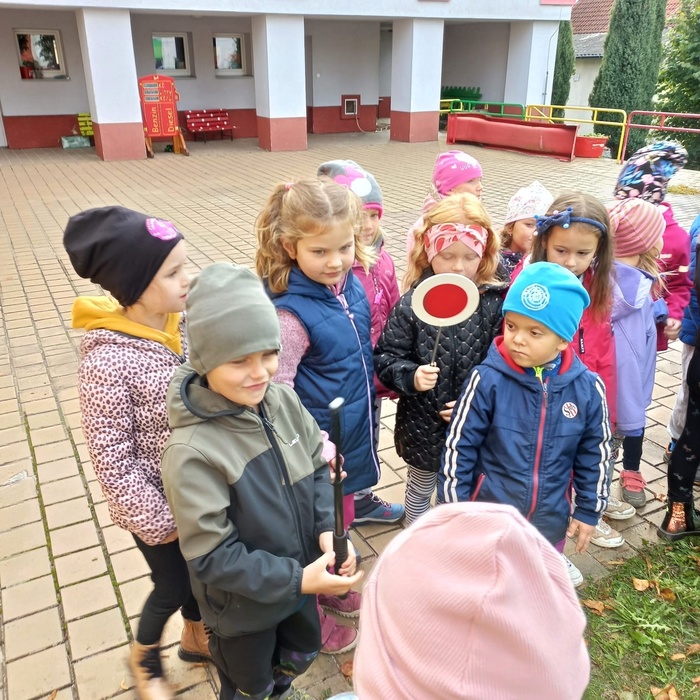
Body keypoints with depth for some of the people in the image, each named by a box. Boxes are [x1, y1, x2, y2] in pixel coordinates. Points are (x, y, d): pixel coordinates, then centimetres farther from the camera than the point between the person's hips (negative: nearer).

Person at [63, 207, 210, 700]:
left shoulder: (185, 323, -11)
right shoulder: (107, 361, -29)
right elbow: (112, 460, -21)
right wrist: (157, 521, -14)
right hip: (159, 503, -5)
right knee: (173, 586, 18)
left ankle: (196, 638, 56)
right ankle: (144, 657, 50)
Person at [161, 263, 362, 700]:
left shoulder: (283, 401, -16)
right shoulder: (192, 453, -34)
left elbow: (318, 467, -3)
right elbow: (212, 557, -27)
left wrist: (328, 529, -18)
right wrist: (297, 580, -28)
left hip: (299, 577, 6)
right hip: (242, 605, -5)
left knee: (303, 653, 33)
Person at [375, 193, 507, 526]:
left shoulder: (495, 302, -11)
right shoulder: (412, 304, -15)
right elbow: (386, 357, -10)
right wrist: (411, 376, -28)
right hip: (423, 423, -1)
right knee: (421, 487, 23)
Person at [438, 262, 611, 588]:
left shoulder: (587, 388, -13)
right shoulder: (488, 380, -21)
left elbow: (594, 454, 1)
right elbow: (459, 446, -13)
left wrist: (588, 510, 6)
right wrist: (453, 508, -8)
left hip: (550, 521, 3)